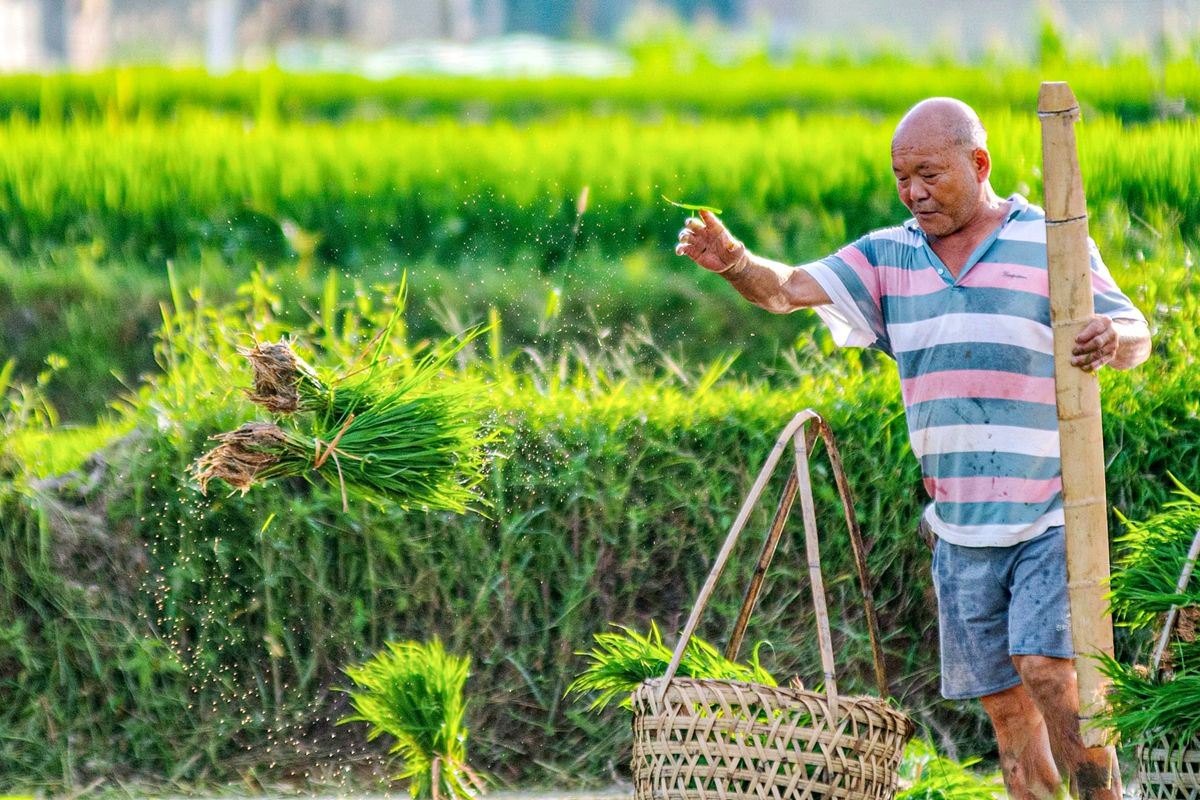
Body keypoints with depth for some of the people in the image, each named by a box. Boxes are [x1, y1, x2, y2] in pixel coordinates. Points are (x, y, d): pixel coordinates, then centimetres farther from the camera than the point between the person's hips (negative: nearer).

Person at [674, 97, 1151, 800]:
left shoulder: (1048, 244, -2)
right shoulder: (890, 258, 9)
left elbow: (1138, 337, -3)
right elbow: (790, 289, -4)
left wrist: (1115, 338, -28)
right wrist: (736, 262, -26)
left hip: (1051, 514, -5)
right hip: (961, 527, 5)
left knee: (1049, 672, -19)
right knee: (1003, 703, 7)